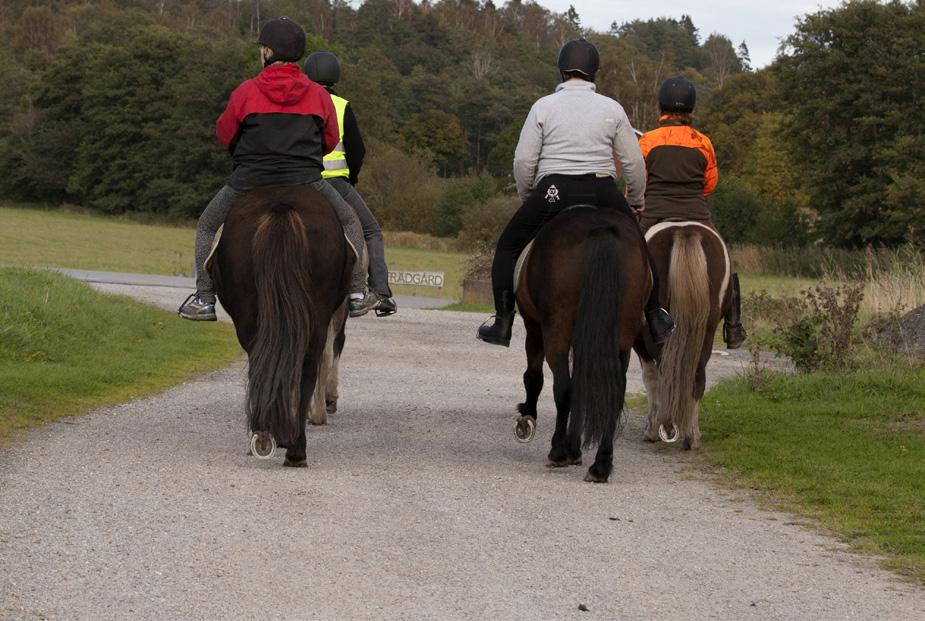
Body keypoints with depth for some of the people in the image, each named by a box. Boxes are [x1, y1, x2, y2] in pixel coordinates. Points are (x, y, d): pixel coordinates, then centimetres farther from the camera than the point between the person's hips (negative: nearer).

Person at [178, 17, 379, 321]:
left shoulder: (246, 92, -4)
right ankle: (356, 293, 18)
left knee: (206, 227, 21)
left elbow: (225, 133, 8)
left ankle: (204, 299, 13)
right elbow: (331, 139, 13)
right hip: (305, 179, 1)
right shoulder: (318, 95, 2)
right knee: (350, 223, 24)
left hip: (250, 181, -1)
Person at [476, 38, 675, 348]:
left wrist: (526, 196, 14)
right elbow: (633, 162, 5)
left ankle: (502, 324, 11)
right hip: (603, 193, 2)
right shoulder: (612, 108, 3)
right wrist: (637, 200, 21)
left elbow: (524, 161, -3)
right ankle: (655, 319, 28)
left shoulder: (543, 106, -1)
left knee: (508, 246, 17)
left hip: (553, 193, -1)